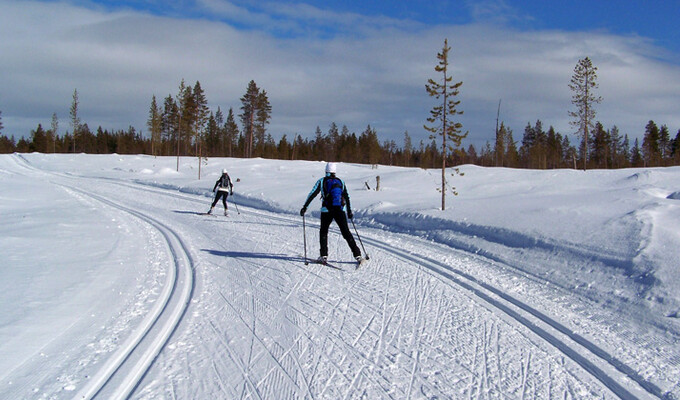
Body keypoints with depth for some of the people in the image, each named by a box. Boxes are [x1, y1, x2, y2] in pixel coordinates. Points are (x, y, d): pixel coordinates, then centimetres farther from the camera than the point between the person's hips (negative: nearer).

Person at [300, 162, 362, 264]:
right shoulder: (340, 182, 11)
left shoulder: (322, 181, 3)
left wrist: (305, 207, 1)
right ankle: (357, 254, 1)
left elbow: (312, 194, -3)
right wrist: (349, 212, 21)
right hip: (340, 210, 2)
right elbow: (347, 197, 13)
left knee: (323, 232, 16)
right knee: (346, 232, 8)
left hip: (327, 211, -2)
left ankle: (323, 256, 6)